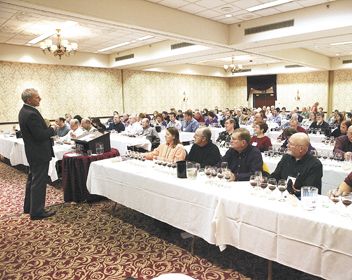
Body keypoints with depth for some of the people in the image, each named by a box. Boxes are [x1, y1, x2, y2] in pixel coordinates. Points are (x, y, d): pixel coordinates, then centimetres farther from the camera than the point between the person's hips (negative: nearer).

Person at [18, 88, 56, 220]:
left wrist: (47, 128, 7)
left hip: (32, 152, 11)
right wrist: (52, 129, -10)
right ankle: (37, 211, 10)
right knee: (39, 182, 0)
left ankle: (28, 207, 35)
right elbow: (40, 135, -25)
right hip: (39, 153, -11)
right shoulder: (31, 114, -24)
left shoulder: (24, 111, 8)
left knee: (32, 179, 21)